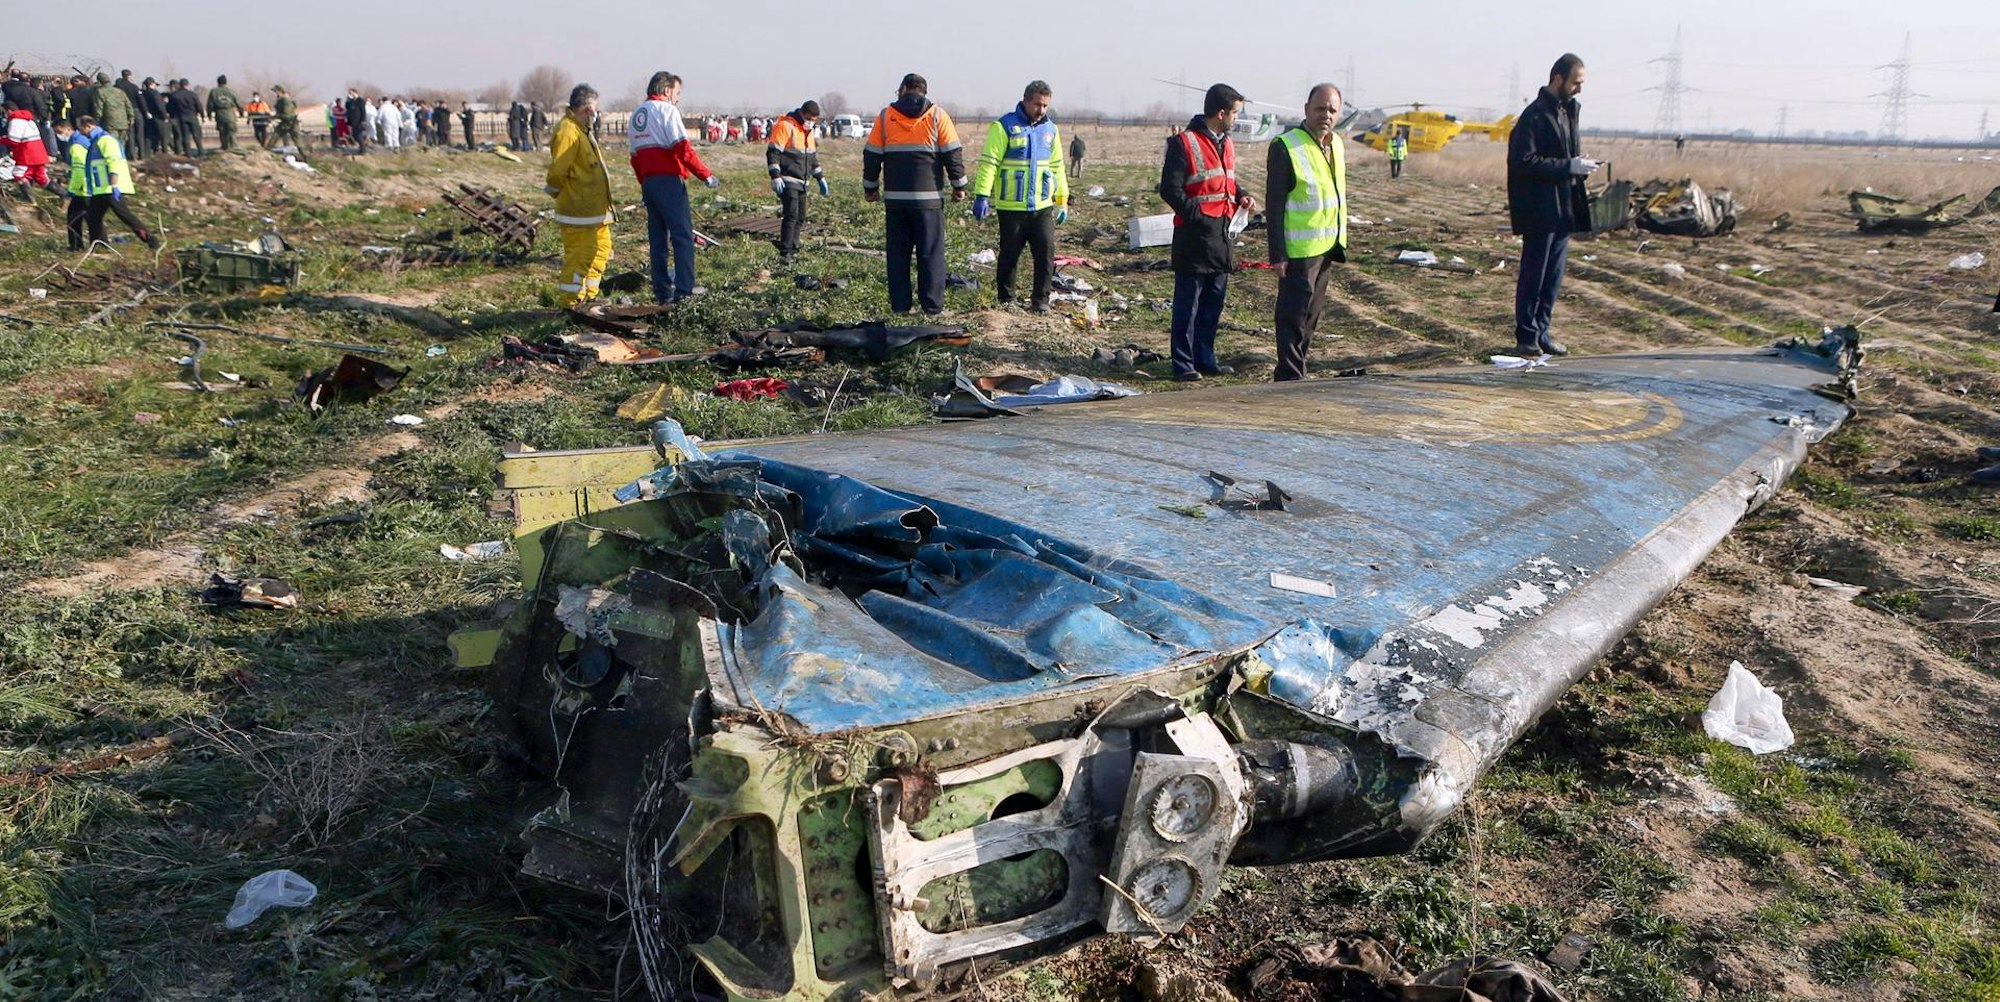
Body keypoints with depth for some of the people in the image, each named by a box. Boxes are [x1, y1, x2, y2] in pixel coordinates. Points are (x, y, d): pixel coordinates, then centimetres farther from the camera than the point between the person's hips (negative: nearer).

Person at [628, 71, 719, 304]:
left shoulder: (637, 114, 19)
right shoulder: (666, 109, -6)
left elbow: (635, 156, 20)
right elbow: (683, 148, -16)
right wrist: (706, 175, -12)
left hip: (648, 182, 8)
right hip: (669, 180, -8)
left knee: (657, 239, 10)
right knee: (683, 236, -7)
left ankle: (662, 291, 11)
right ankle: (684, 290, -12)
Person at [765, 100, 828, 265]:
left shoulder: (809, 130, 15)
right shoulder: (785, 126, -12)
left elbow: (813, 157, 27)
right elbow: (773, 152, -16)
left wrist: (820, 178, 26)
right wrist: (775, 176, -24)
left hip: (801, 182, 9)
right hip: (787, 181, -9)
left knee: (800, 218, 9)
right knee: (791, 215, -18)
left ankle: (792, 251, 17)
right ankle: (784, 254, -19)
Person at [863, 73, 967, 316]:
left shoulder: (885, 116, 5)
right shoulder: (937, 116, 0)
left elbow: (871, 155, 7)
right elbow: (953, 154, -1)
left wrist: (870, 187, 17)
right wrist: (959, 186, 9)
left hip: (894, 198, 2)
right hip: (929, 198, -2)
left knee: (898, 253, 8)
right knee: (931, 253, 3)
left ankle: (900, 305, 8)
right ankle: (932, 305, 2)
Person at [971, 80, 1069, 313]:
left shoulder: (1050, 129, 12)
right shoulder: (1004, 127, -6)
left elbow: (1057, 167, 20)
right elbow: (988, 163, -11)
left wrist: (1062, 200, 19)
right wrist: (982, 195, -20)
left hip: (1043, 206, 4)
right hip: (1011, 207, -4)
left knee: (1046, 253, 0)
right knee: (1009, 256, 5)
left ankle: (1040, 299, 11)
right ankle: (1005, 301, 17)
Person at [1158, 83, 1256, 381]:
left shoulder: (1226, 143, 16)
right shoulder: (1184, 143, -10)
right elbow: (1170, 190, -13)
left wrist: (1240, 197, 7)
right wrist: (1198, 215, -20)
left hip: (1223, 235, 8)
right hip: (1195, 236, -8)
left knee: (1214, 302, 13)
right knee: (1188, 303, -1)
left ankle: (1205, 359, 22)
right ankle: (1184, 364, 5)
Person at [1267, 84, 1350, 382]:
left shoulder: (1336, 144, 10)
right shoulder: (1285, 146, -14)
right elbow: (1274, 203, -16)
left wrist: (1340, 241, 17)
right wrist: (1277, 254, -19)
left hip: (1327, 246, 8)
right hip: (1299, 250, -8)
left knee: (1312, 312, 15)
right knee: (1294, 313, -4)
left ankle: (1291, 369, 27)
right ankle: (1289, 379, 3)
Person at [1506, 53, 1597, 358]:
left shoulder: (1569, 110, 14)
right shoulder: (1534, 115, -13)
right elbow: (1525, 161, -20)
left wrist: (1579, 163, 3)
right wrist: (1570, 166, -20)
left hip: (1563, 207, 9)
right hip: (1540, 209, -9)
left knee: (1554, 275, 11)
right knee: (1534, 274, -2)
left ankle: (1540, 331, 19)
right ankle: (1526, 337, 6)